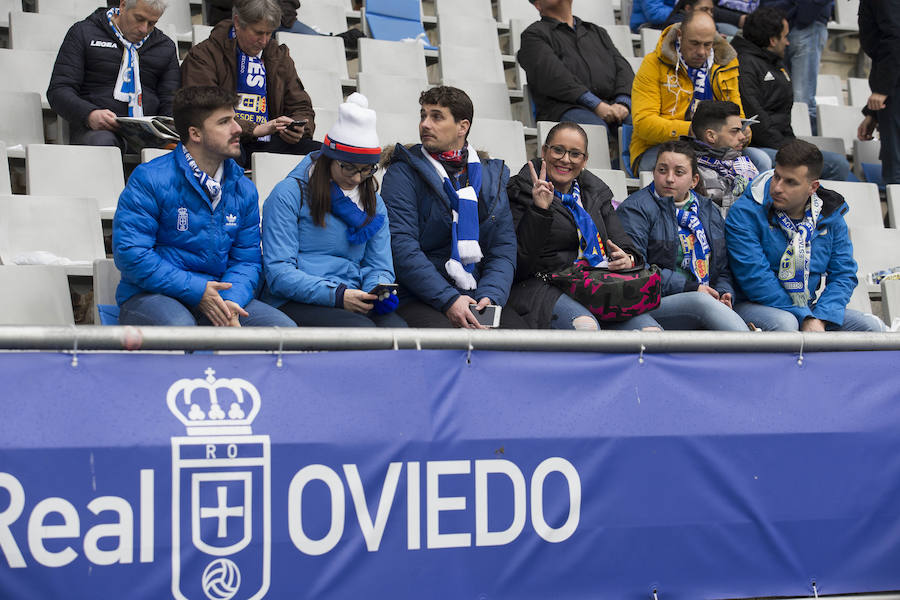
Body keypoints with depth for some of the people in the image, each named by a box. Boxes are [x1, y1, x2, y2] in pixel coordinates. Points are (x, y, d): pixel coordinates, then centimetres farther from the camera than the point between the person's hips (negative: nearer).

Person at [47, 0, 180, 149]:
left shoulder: (165, 46, 20)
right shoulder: (84, 33, 9)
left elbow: (170, 103, 15)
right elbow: (58, 91, 2)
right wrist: (90, 115, -20)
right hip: (96, 130, -2)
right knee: (102, 142, -40)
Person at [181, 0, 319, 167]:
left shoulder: (280, 56, 22)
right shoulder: (203, 54, 1)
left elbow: (301, 108, 22)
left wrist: (297, 130, -5)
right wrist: (254, 129, -22)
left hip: (269, 143, 4)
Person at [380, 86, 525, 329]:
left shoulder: (492, 176, 16)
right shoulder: (403, 173, 2)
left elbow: (504, 248, 10)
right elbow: (401, 246, -9)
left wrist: (489, 297, -10)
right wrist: (448, 300, -19)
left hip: (478, 299, 4)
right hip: (417, 300, -4)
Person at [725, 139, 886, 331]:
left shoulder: (831, 217, 6)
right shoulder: (744, 213, -10)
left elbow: (843, 274, 3)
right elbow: (755, 277, -18)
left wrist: (819, 320, -15)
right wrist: (804, 318, -21)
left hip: (809, 308, 5)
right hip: (754, 306, -5)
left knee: (872, 326, -13)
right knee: (783, 323, -38)